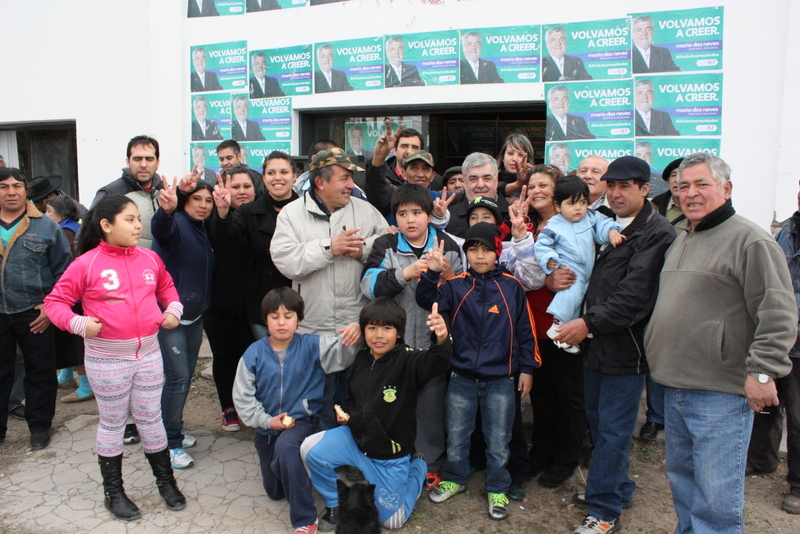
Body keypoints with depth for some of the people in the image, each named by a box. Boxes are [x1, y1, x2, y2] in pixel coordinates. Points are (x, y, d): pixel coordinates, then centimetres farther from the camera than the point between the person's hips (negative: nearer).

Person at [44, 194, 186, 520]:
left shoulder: (149, 258, 1)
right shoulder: (87, 264, -11)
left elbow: (166, 286, 19)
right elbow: (55, 301, -5)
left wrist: (173, 309, 2)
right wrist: (78, 323, -21)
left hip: (148, 354, 3)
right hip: (106, 360, -3)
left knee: (151, 420, 14)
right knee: (112, 424, 12)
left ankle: (166, 481, 30)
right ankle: (113, 491, 28)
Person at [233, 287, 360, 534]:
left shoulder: (312, 346, -11)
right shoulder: (253, 354, -9)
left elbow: (342, 352, -22)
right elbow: (242, 396, -6)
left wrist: (355, 332, -44)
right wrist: (267, 421, -15)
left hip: (303, 421, -3)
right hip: (268, 428, 4)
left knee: (286, 447, -38)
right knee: (274, 491, 17)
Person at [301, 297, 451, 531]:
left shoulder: (407, 360, -22)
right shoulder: (361, 360, -4)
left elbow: (436, 362, -46)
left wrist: (441, 341, -67)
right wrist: (345, 414, -5)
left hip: (390, 454, -4)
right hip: (355, 440, 4)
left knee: (391, 519, 10)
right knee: (311, 450, -19)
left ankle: (417, 468, 37)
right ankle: (337, 503, 10)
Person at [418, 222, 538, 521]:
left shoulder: (512, 286, -3)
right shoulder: (456, 285, -2)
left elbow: (525, 330, 2)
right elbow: (428, 300, -15)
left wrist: (527, 368, 3)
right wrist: (432, 273, -30)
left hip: (501, 380, -1)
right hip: (462, 378, 1)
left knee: (498, 441, 11)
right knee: (456, 436, 15)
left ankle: (497, 490, 31)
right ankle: (455, 479, 38)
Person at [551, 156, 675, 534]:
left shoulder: (657, 234, -14)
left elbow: (635, 295, -21)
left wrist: (589, 323, -21)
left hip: (625, 347, -8)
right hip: (596, 343, 8)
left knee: (613, 429, 1)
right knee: (598, 420, 18)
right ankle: (618, 488, 37)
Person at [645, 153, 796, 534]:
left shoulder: (750, 241, -12)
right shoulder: (680, 241, 15)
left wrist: (762, 372, -19)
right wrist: (658, 354, 22)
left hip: (721, 393, -8)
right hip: (674, 386, 8)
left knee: (715, 497, -1)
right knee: (681, 478, 21)